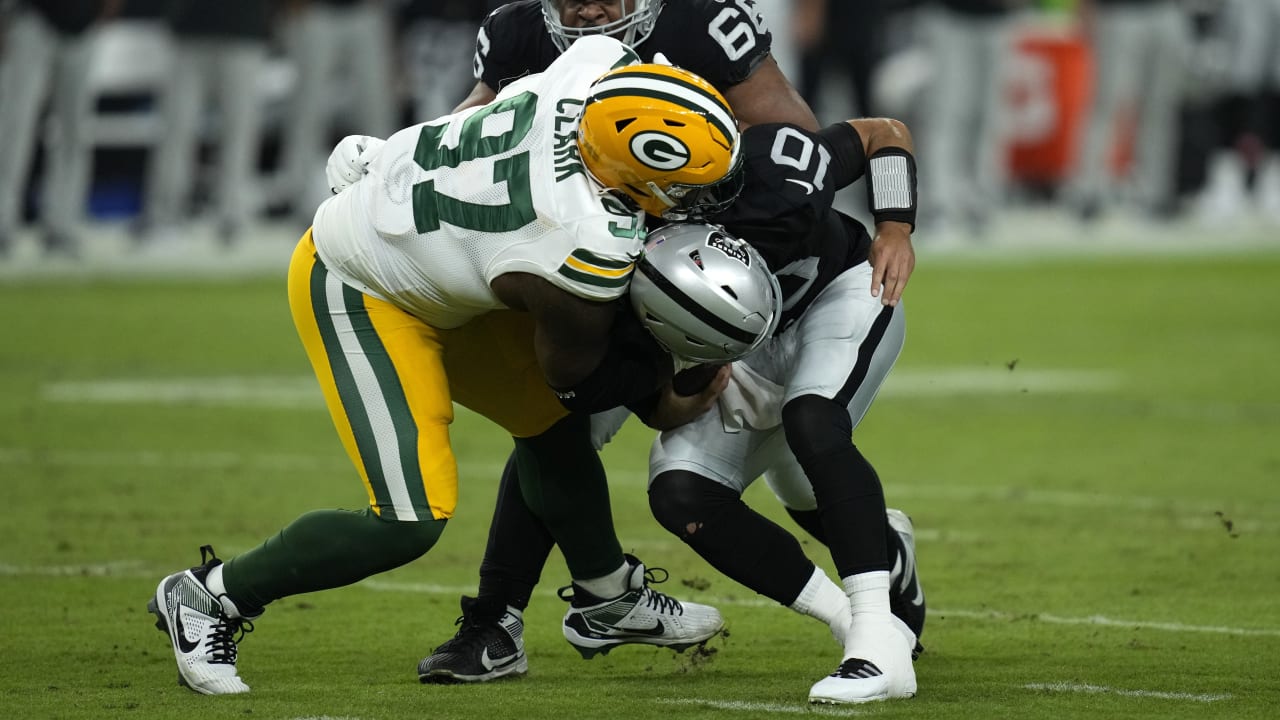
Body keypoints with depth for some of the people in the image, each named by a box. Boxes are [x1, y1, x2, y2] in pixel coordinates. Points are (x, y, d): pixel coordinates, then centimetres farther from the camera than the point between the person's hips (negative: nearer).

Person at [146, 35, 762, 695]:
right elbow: (575, 376, -14)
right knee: (408, 521, -12)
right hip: (353, 292, -9)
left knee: (550, 423, 18)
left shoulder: (601, 65, -22)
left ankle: (610, 594, 40)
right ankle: (207, 600, 5)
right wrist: (671, 375, 2)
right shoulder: (586, 250, -36)